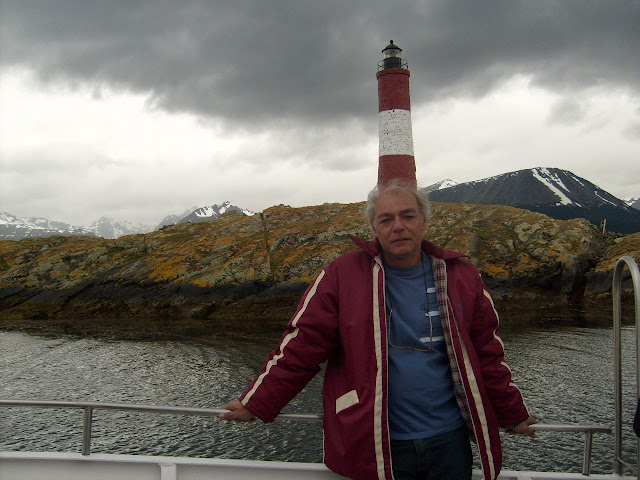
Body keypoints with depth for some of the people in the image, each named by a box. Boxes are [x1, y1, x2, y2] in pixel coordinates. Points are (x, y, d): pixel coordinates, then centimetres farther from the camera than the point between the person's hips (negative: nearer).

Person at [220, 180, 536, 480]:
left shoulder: (461, 276, 3)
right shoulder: (341, 275, -6)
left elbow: (487, 354, 11)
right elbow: (301, 346, -4)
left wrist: (512, 415, 19)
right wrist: (255, 404, -5)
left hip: (449, 442, 3)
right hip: (373, 447, -2)